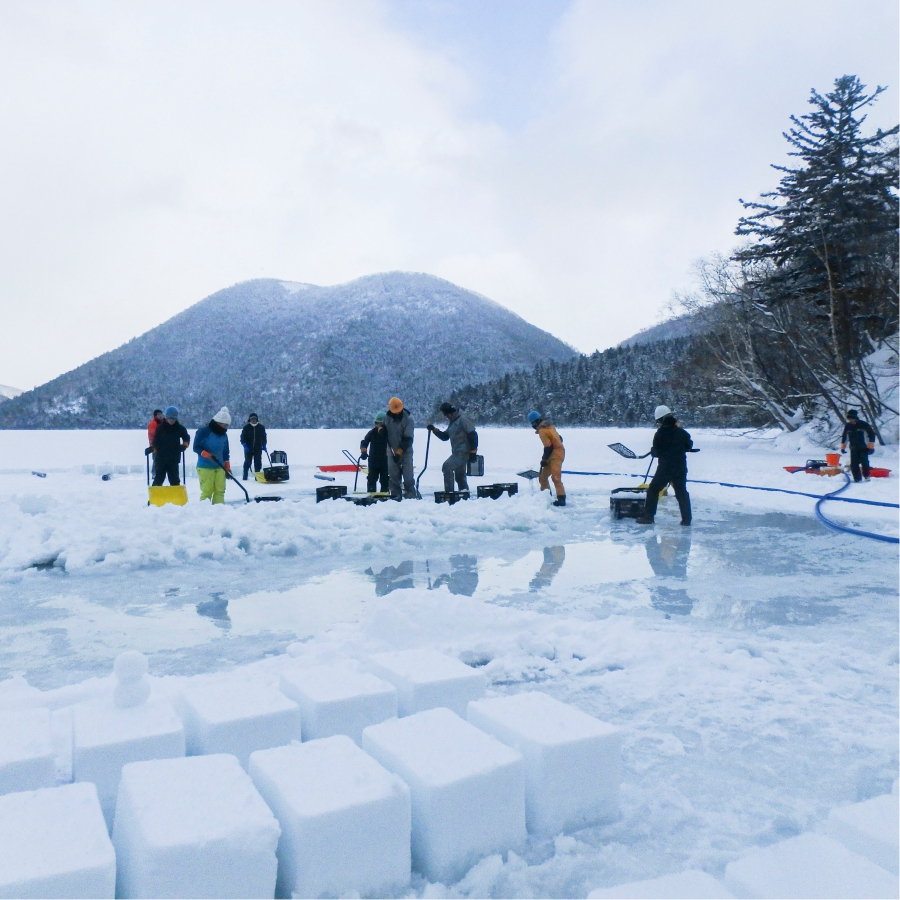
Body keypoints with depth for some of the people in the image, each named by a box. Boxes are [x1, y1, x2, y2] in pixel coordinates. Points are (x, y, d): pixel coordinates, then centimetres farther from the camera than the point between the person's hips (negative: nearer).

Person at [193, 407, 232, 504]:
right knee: (207, 491, -9)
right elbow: (196, 447, -9)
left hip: (220, 467, 6)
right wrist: (207, 454, -24)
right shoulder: (203, 431, -8)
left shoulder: (224, 434, 12)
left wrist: (227, 467, 14)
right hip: (205, 467, -6)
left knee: (220, 490, 2)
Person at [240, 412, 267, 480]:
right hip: (248, 449, -2)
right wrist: (245, 445, -15)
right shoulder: (246, 428, -1)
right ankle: (245, 477, 11)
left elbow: (264, 437, 13)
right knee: (247, 463, 4)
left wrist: (264, 445, 4)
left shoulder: (261, 427, 5)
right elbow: (242, 438, -2)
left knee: (258, 463, 2)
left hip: (258, 449, 2)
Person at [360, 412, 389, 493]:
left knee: (385, 478, 4)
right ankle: (371, 492, 11)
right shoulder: (372, 432, 1)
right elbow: (364, 442, 0)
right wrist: (363, 452, -11)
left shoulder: (388, 432, -5)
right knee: (372, 477, 6)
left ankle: (384, 492, 10)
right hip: (373, 459, 2)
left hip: (385, 459, -2)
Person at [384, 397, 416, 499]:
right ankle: (395, 494, 6)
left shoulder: (408, 419, -14)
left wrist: (400, 451, -21)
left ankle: (410, 494, -3)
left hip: (406, 450, -3)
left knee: (407, 474, -8)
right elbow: (385, 432, 15)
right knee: (393, 474, 1)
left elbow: (408, 438, -17)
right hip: (392, 450, 3)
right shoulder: (387, 418, -3)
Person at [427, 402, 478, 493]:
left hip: (463, 452, -10)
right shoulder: (452, 422, 18)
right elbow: (445, 436, 18)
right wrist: (434, 430, 4)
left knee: (447, 466, -19)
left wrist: (473, 450, -18)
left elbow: (473, 434, -16)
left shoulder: (463, 419, -11)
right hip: (457, 453, 10)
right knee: (459, 475, 15)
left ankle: (449, 491, -18)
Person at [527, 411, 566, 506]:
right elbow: (559, 438, 18)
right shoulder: (548, 426, 13)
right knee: (543, 476, 15)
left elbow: (548, 446, -19)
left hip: (555, 455, -11)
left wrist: (544, 459, -8)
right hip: (556, 453, 11)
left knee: (555, 477, -17)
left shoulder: (542, 430, -16)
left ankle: (561, 498, -19)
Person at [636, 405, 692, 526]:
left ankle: (648, 517, 5)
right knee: (682, 493, 12)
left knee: (653, 490, 7)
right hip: (680, 467, 4)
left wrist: (652, 450, 14)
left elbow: (656, 452, -7)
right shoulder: (681, 432, 1)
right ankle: (686, 519, 11)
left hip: (665, 468, -4)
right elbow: (689, 446, 15)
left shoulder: (660, 433, -10)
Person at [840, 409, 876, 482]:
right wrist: (843, 447, 17)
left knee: (864, 463, -9)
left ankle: (866, 477, 7)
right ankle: (857, 479, 4)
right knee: (854, 465, -3)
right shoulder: (848, 426, 6)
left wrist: (871, 446, -6)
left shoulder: (864, 425, -7)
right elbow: (844, 437, 19)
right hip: (853, 449, 4)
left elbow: (872, 434, -2)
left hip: (863, 448, -4)